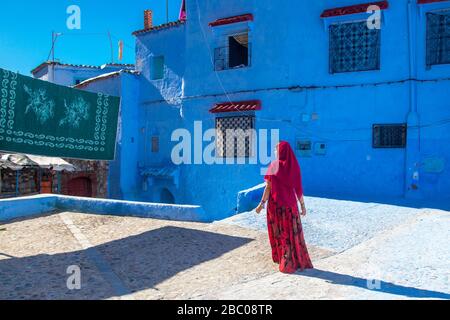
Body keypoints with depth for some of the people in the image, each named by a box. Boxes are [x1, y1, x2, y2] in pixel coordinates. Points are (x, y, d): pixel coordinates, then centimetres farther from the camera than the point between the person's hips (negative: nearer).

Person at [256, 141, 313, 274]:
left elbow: (268, 187, -13)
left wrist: (262, 203, -8)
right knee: (293, 232, 12)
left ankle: (285, 262, 17)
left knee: (279, 232, 11)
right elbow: (298, 188, -1)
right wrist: (303, 205, 7)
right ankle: (299, 261, 17)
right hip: (290, 204, 2)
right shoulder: (294, 166, -1)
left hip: (276, 204, -2)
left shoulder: (274, 165, -10)